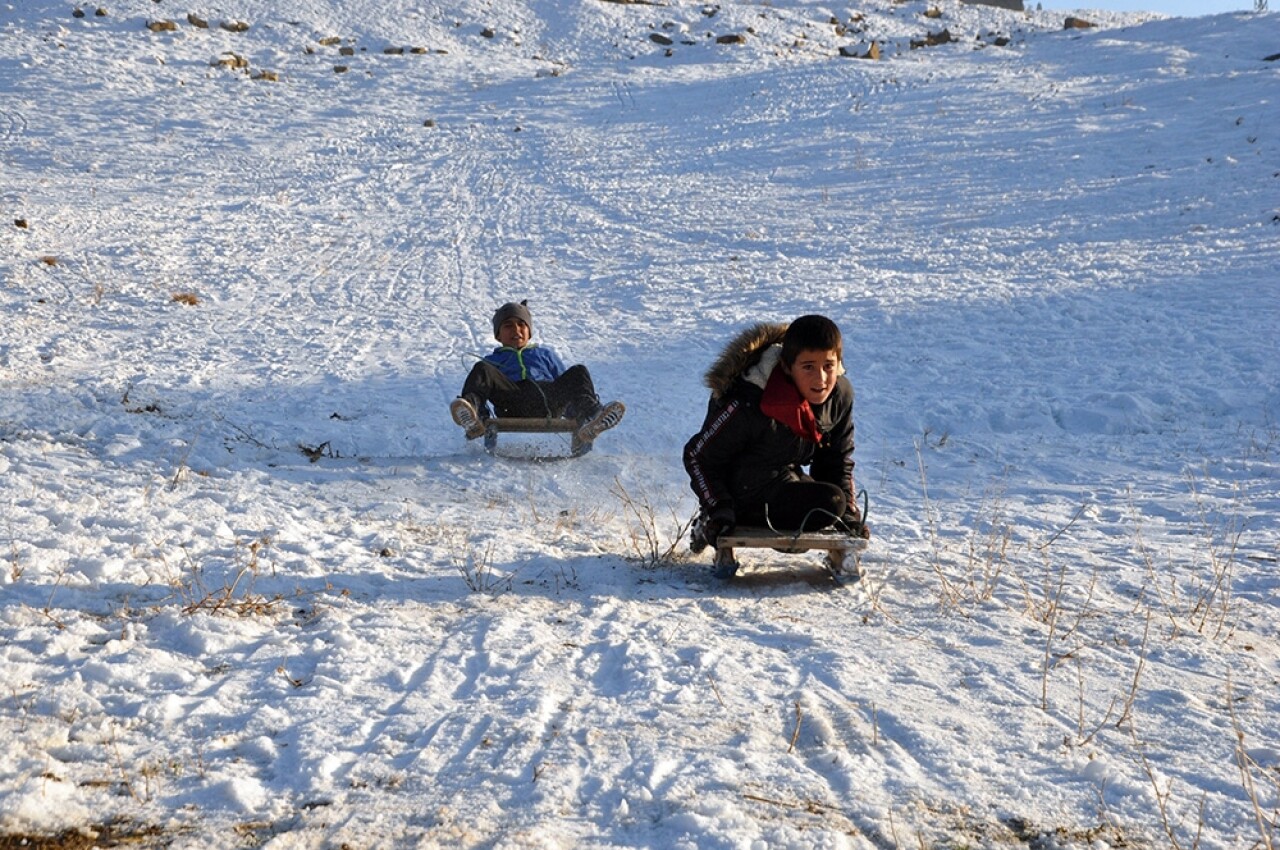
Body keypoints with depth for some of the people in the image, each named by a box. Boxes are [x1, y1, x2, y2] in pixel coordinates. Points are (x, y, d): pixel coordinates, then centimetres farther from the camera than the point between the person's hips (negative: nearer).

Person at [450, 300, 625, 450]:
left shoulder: (546, 354, 40)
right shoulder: (492, 360, 37)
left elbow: (564, 383, 28)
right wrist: (483, 416, 0)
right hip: (513, 405, -1)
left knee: (578, 372, -21)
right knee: (481, 370, -24)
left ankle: (588, 415, -49)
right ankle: (472, 416, -54)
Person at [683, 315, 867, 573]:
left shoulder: (840, 394, -12)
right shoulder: (750, 406, -31)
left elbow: (838, 458, 7)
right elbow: (698, 455, -17)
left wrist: (848, 512, 0)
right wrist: (719, 510, -24)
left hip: (785, 477, 8)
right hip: (747, 492, -8)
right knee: (830, 502, -22)